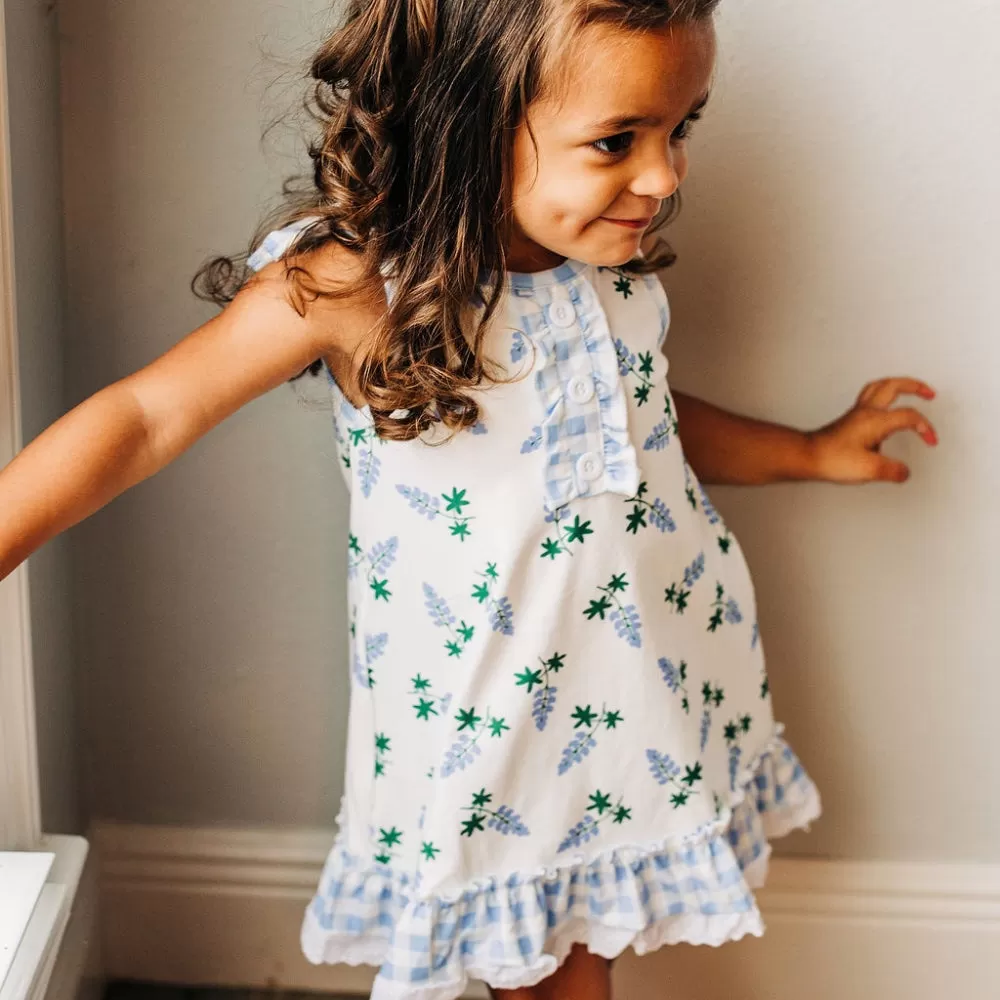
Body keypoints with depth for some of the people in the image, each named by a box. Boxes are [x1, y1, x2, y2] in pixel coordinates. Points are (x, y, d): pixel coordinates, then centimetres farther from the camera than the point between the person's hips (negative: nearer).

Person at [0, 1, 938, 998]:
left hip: (652, 667, 5)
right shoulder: (353, 281, -24)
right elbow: (150, 414, -22)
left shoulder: (612, 256, -4)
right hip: (484, 712, -4)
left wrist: (812, 452, 15)